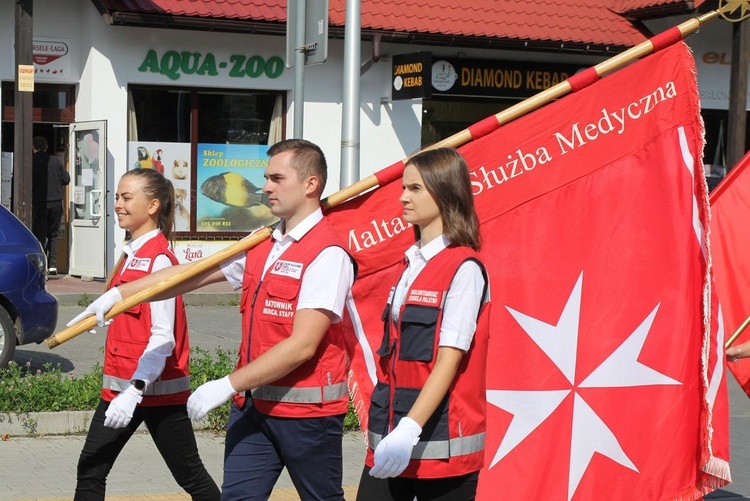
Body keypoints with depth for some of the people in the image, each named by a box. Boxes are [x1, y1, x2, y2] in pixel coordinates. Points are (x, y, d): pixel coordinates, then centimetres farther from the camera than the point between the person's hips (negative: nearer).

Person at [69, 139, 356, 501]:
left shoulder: (327, 253, -16)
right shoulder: (261, 245, 11)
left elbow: (302, 345, -22)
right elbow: (191, 274, 13)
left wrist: (229, 384, -20)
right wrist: (120, 293, 6)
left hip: (306, 410, -7)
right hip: (253, 403, 7)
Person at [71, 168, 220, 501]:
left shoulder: (158, 259, -15)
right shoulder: (131, 254, 11)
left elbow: (163, 336, -21)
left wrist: (135, 390, -29)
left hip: (156, 387, -9)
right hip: (120, 384, 9)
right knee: (90, 472, 6)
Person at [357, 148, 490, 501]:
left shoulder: (464, 269, -10)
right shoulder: (410, 264, 13)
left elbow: (450, 359, -16)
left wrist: (410, 429, -24)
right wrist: (389, 430, 13)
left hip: (440, 441, -7)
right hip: (392, 435, 7)